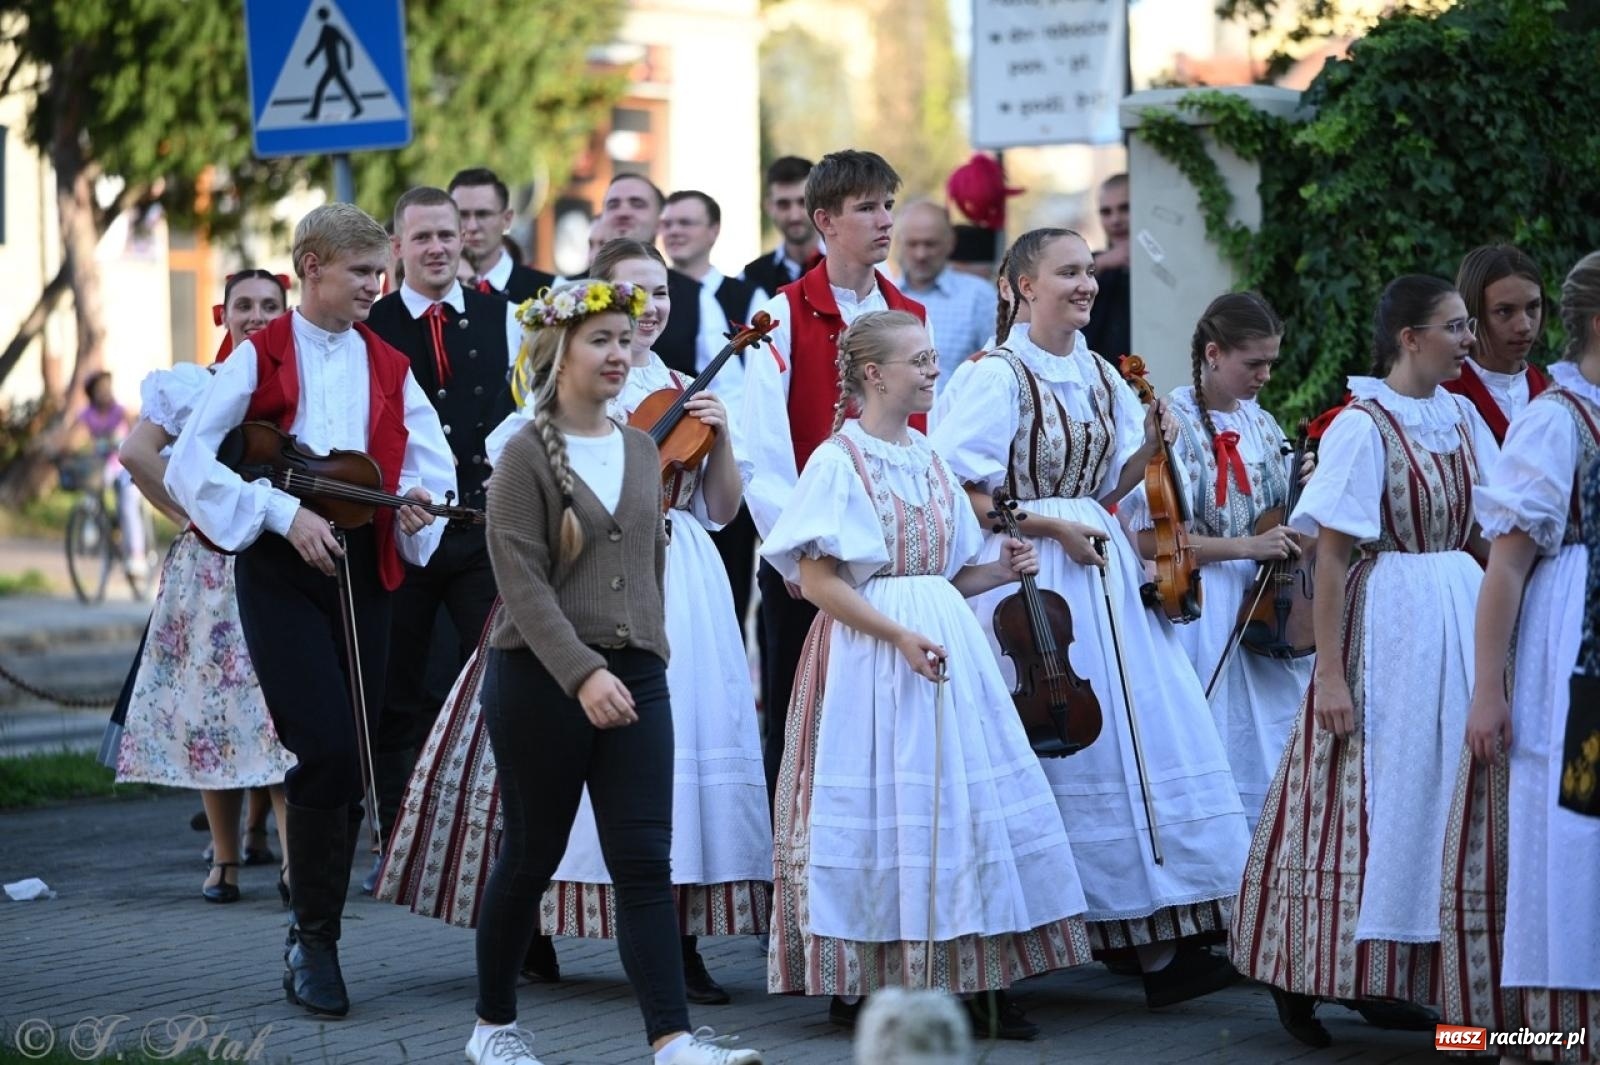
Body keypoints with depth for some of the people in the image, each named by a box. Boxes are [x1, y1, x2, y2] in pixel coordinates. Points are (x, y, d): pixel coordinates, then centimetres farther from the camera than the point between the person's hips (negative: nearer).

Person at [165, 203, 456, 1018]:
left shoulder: (386, 364, 10)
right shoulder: (260, 356, -2)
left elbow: (432, 457, 14)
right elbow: (190, 463, -8)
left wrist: (420, 500, -9)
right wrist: (282, 512, -17)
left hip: (362, 569, 5)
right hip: (281, 573, -4)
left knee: (350, 760, 5)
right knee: (327, 752, -16)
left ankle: (314, 938, 18)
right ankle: (314, 936, -1)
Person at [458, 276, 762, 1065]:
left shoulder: (641, 450, 11)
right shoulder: (526, 454, -8)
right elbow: (523, 584, -16)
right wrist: (582, 673, -25)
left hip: (635, 675, 5)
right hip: (541, 676, -5)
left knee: (644, 861, -4)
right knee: (532, 854, 6)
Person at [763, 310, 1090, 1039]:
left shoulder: (928, 460, 14)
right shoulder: (839, 460, -8)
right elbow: (818, 581, -14)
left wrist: (1003, 571, 1)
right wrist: (899, 636, -21)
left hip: (944, 644, 7)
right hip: (869, 653, -7)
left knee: (968, 803, 2)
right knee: (881, 807, -4)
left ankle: (976, 981, 5)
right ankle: (858, 986, 6)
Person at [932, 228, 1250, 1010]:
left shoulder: (1100, 376, 13)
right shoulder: (998, 374, -8)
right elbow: (956, 490, -12)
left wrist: (1149, 448, -1)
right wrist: (1049, 525, -15)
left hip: (1100, 570, 7)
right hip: (1029, 576, -6)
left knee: (1146, 733, -2)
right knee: (1052, 748, -5)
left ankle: (1161, 945, -1)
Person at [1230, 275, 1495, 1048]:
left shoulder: (1461, 417, 7)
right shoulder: (1362, 426, -13)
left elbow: (1483, 534, 14)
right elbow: (1331, 557, -14)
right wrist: (1330, 674, -17)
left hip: (1462, 617, 6)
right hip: (1386, 625, -6)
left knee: (1447, 797, 8)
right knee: (1371, 798, -2)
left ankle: (1415, 977, 16)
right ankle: (1300, 980, 10)